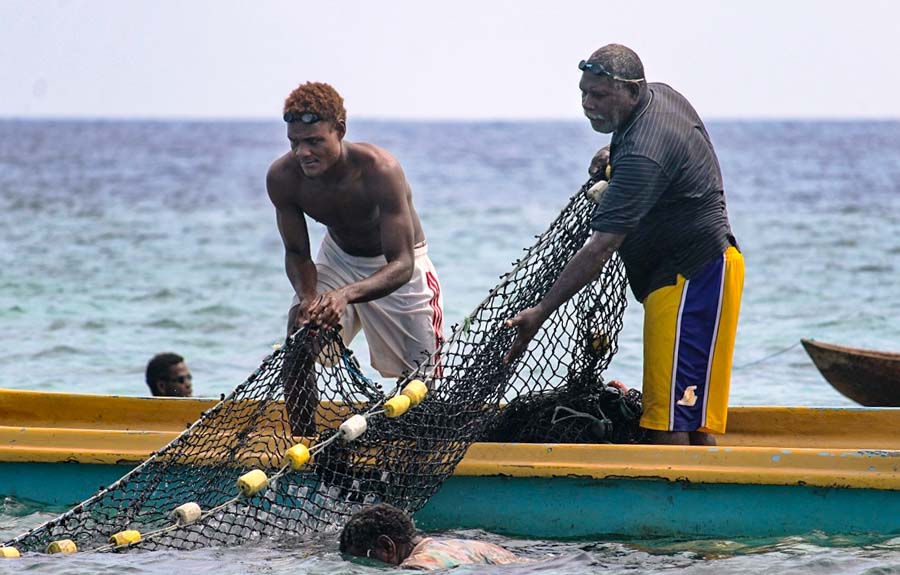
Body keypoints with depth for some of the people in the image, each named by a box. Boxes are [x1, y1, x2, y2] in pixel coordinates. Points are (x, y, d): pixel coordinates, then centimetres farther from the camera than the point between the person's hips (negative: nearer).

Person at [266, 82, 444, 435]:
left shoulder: (380, 171, -37)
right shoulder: (282, 177, -24)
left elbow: (401, 264, -38)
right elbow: (297, 254, -11)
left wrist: (346, 294, -55)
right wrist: (307, 297, -34)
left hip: (399, 265, -3)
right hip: (338, 257, 3)